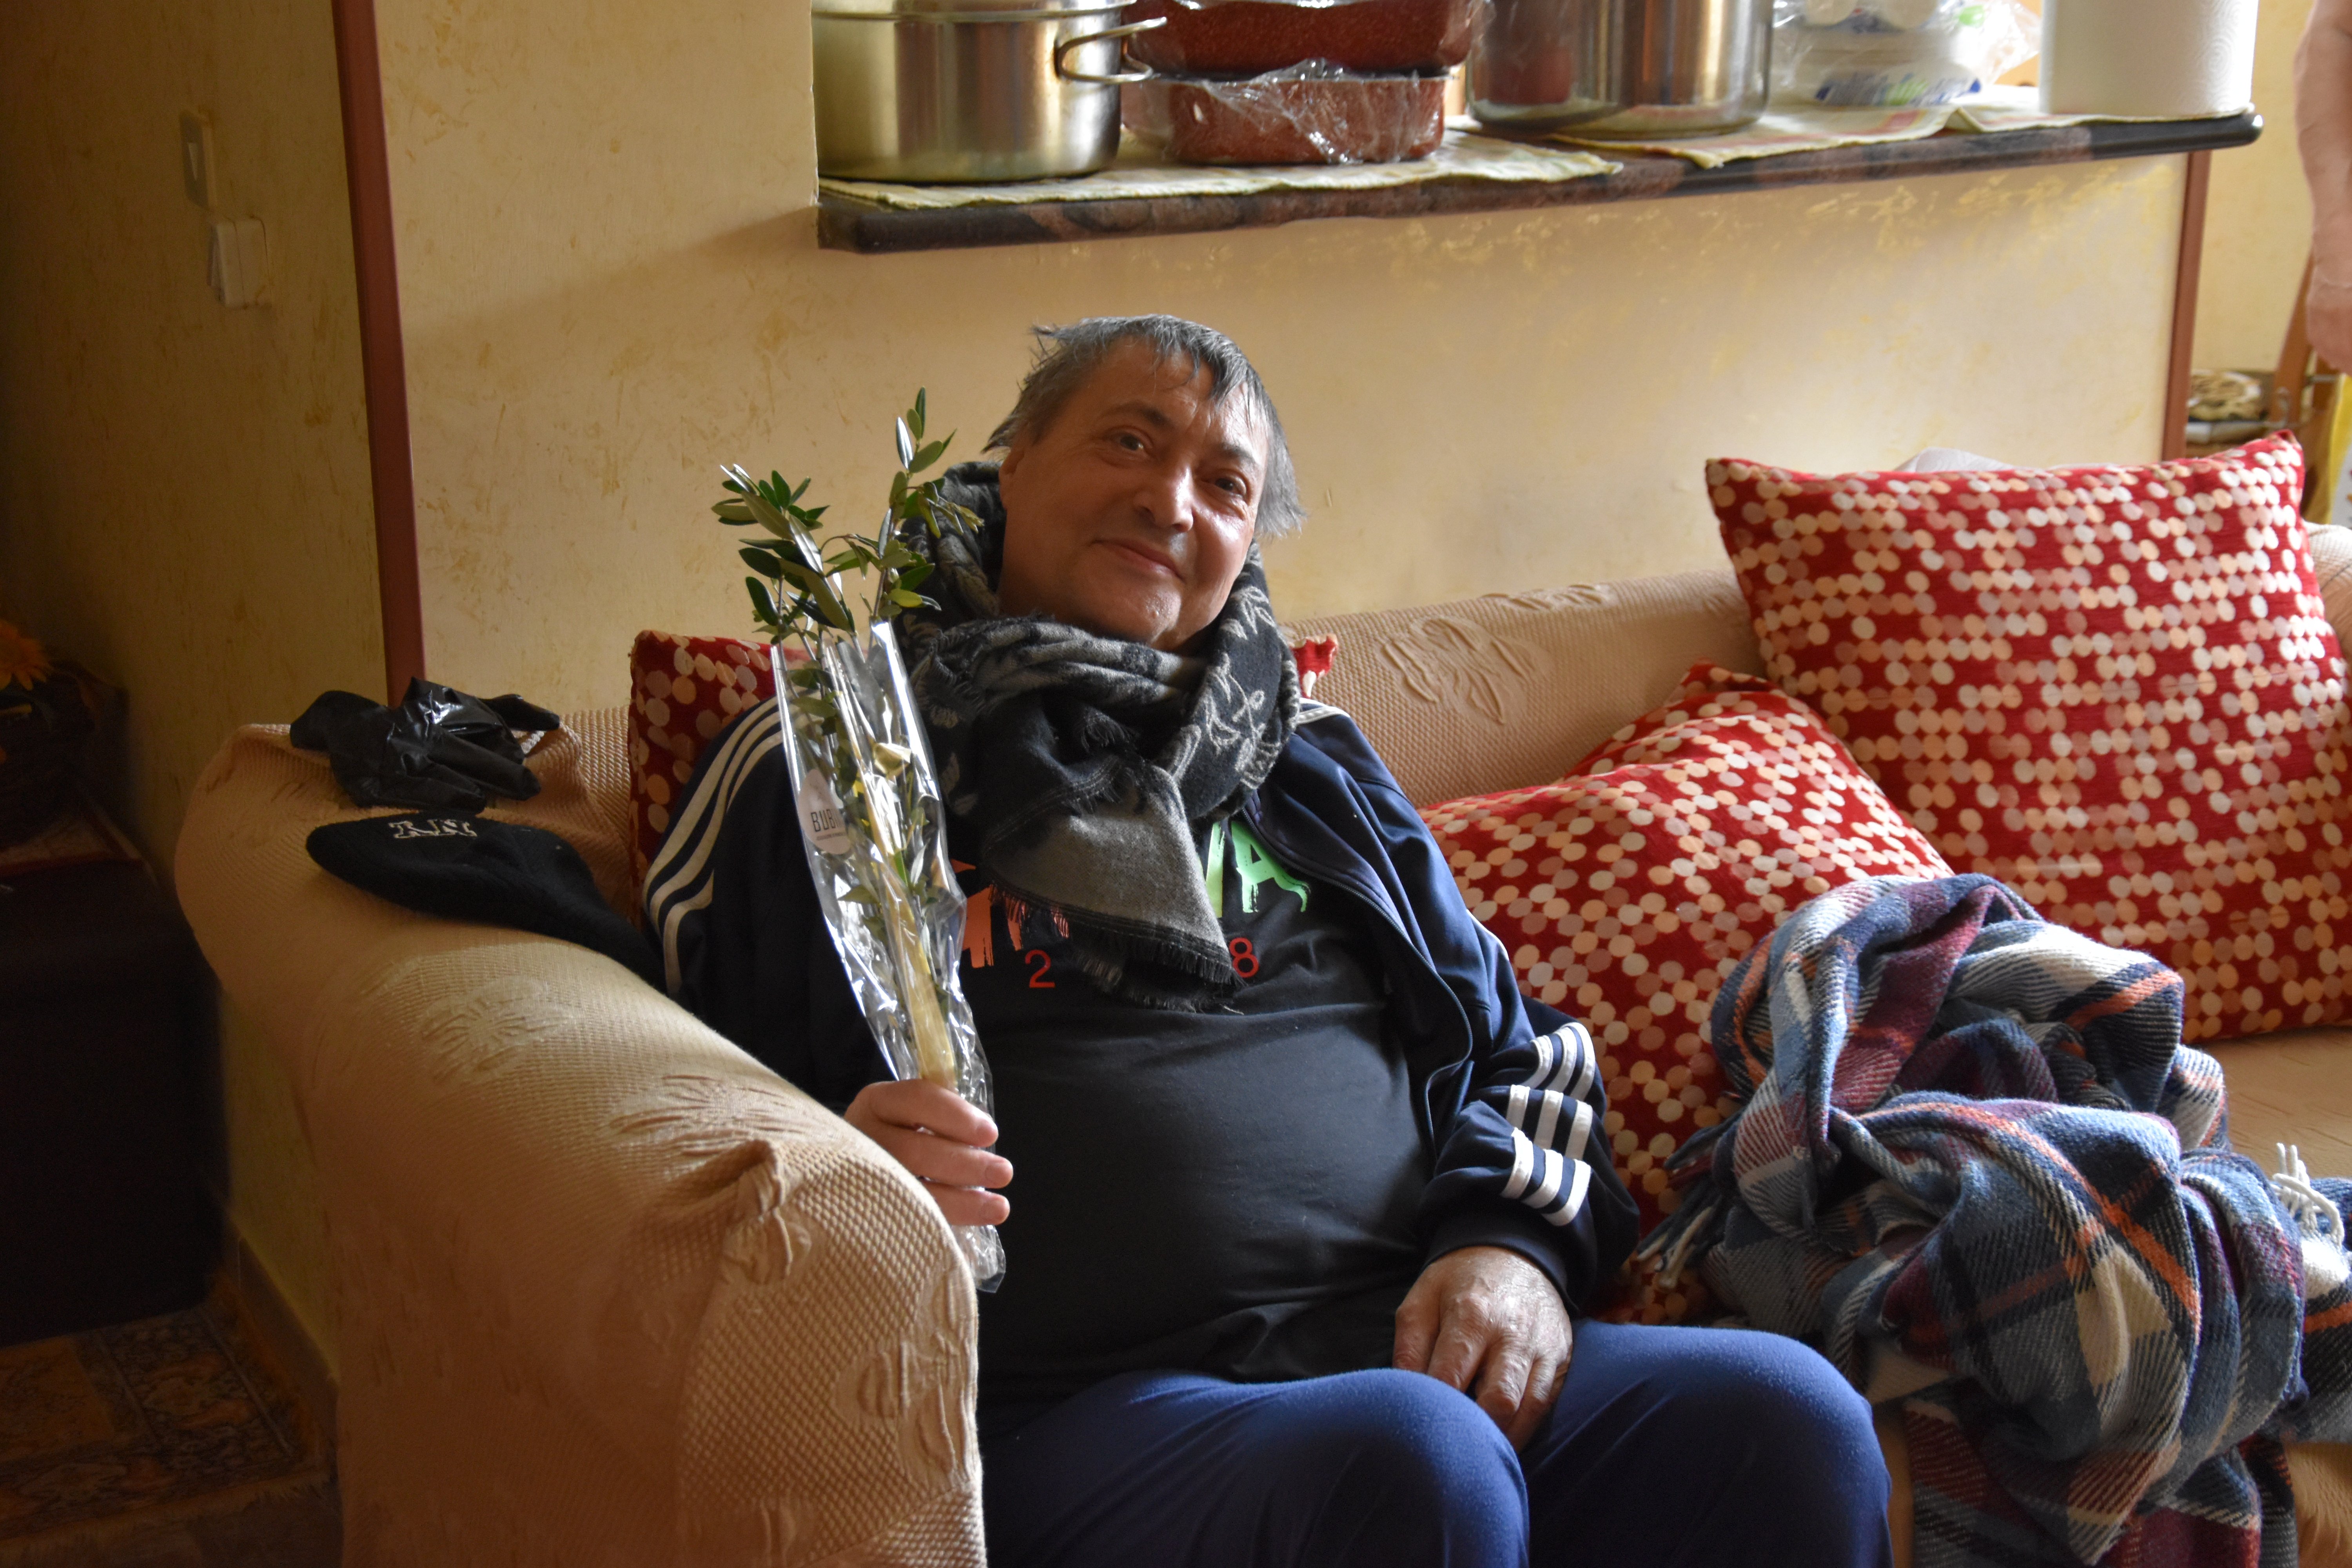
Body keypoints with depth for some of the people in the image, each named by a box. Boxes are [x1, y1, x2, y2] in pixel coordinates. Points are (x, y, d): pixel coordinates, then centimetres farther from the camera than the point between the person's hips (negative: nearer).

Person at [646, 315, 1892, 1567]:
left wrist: (1515, 1245, 2)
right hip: (1079, 1405, -5)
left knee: (1787, 1421, -23)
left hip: (1403, 1343, 5)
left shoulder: (1309, 765, 26)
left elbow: (1510, 1038, 24)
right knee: (1415, 1464, -37)